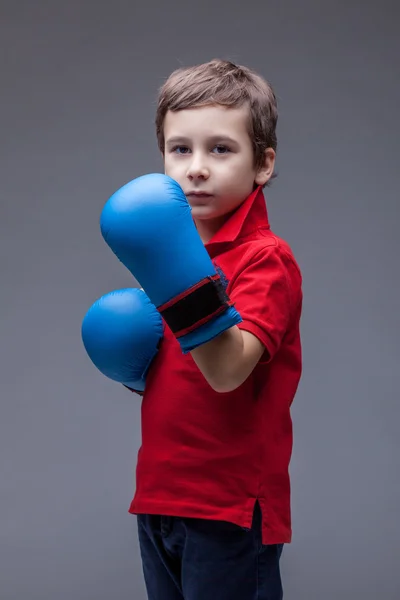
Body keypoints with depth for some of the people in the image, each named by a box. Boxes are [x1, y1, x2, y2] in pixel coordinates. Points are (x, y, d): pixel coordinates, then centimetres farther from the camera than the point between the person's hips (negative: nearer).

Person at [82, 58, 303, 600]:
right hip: (160, 498, 8)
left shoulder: (266, 258, -14)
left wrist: (182, 279, -41)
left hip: (230, 510, -7)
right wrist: (132, 362, -1)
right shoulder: (179, 248, 10)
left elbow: (228, 372, -29)